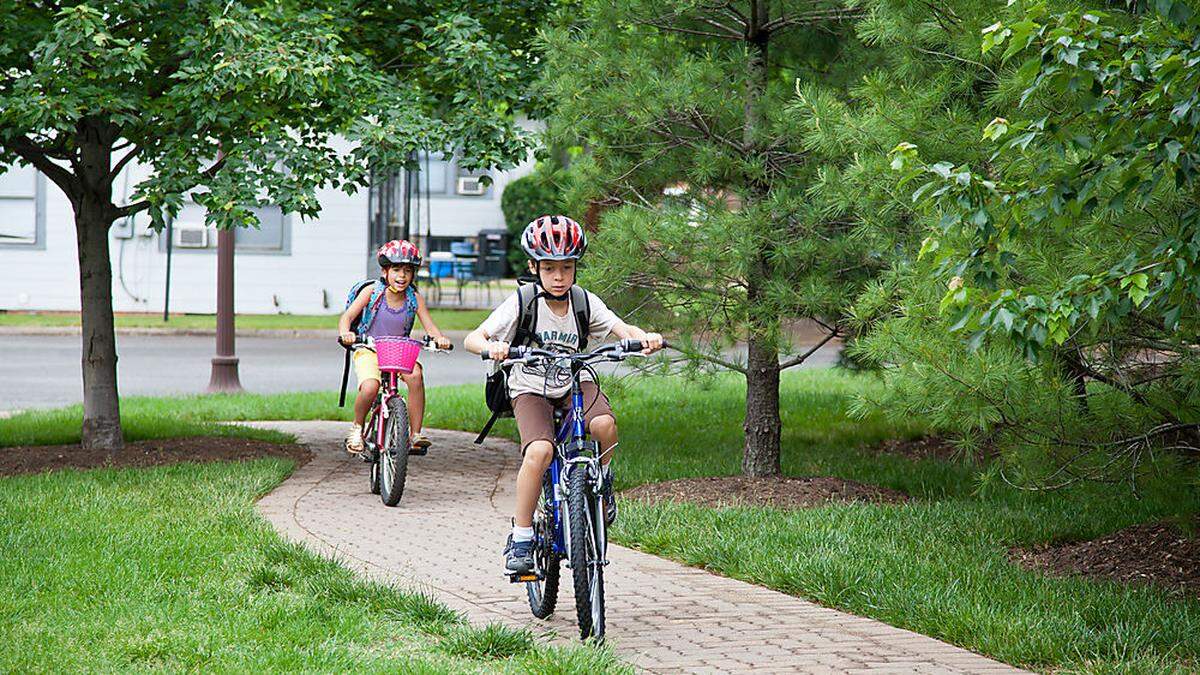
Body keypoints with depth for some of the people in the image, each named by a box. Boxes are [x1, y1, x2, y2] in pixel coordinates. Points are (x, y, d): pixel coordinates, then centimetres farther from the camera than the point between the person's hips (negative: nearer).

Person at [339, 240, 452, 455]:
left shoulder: (414, 298, -4)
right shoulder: (372, 291, -10)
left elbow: (430, 327, -6)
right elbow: (347, 316, -14)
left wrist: (440, 339, -30)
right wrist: (345, 333, -36)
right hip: (369, 351, -2)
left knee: (415, 375, -31)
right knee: (370, 387, -32)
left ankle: (416, 433, -20)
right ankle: (357, 427, 0)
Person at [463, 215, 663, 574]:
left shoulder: (585, 303, -3)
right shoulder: (522, 303, -11)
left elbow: (621, 329, -12)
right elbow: (472, 339, -17)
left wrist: (646, 338, -35)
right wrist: (491, 347, -41)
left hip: (574, 384, 2)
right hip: (531, 389, -2)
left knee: (604, 424, -31)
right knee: (539, 451, -29)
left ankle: (601, 482, 1)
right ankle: (520, 538, -16)